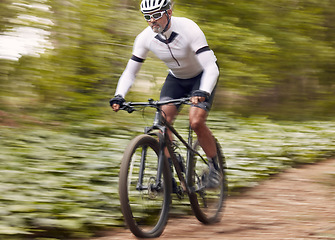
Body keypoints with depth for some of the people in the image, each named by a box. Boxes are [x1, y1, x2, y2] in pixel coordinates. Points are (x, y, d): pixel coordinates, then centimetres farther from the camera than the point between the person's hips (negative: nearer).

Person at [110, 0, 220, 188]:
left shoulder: (188, 29, -33)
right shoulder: (145, 38, -20)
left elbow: (211, 67, -39)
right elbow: (130, 72, -13)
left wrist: (202, 93, -56)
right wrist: (119, 96, -31)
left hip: (202, 76, -4)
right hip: (176, 78, 4)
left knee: (196, 122, -24)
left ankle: (214, 167, -1)